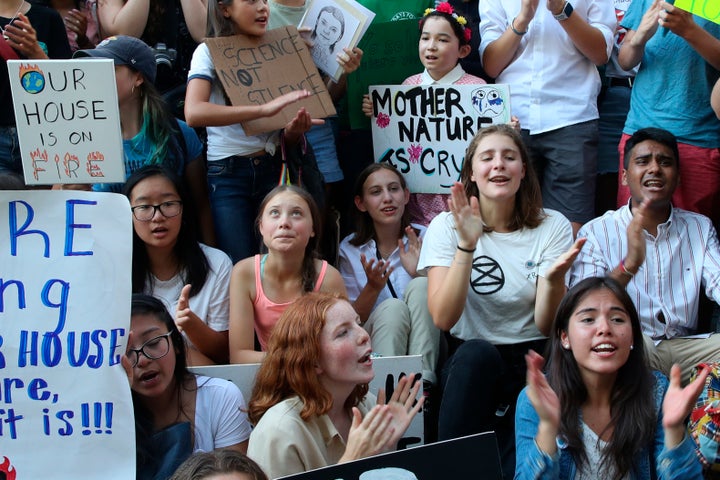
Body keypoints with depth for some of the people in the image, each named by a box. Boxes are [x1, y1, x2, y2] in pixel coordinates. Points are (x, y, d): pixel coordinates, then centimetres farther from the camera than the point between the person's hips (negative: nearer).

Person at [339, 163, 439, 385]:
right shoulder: (349, 249, 2)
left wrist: (419, 275, -19)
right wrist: (373, 287, -16)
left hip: (425, 343, 1)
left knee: (420, 286, -27)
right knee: (391, 308, -32)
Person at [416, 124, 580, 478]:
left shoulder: (552, 226, 0)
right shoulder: (446, 226, -1)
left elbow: (546, 325, -7)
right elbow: (443, 318, -15)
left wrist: (553, 279, -28)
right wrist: (467, 245, -26)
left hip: (533, 360, -1)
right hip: (469, 363, 1)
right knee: (477, 352, -36)